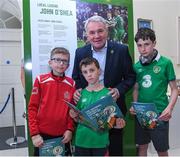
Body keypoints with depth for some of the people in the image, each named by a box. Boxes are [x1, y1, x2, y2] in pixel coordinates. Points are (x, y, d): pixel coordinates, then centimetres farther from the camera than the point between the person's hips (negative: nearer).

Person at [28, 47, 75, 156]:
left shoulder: (71, 83, 0)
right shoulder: (40, 80, -5)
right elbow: (32, 108, -4)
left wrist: (70, 129, -4)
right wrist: (34, 133, -9)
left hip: (63, 135, 2)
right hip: (42, 134, -2)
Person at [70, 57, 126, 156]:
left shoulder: (108, 93, -7)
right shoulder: (81, 93, -1)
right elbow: (78, 119, 7)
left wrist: (118, 123, -20)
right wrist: (74, 116, -14)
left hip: (101, 141, -1)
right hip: (81, 141, 2)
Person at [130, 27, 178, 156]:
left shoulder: (165, 63, -8)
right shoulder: (137, 66, 3)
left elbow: (174, 89, -4)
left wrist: (169, 108, -18)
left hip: (159, 114, -3)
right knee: (142, 147, 16)